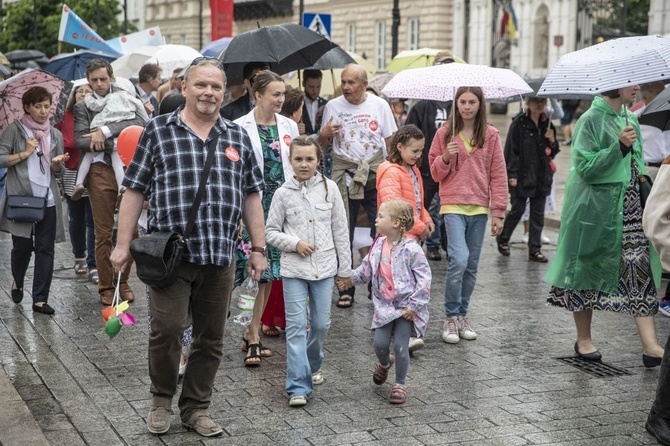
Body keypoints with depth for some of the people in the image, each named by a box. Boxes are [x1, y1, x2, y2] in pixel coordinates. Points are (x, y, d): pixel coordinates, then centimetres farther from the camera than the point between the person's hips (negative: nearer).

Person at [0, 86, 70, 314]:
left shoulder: (55, 135, 12)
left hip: (47, 200, 3)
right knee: (22, 246, 3)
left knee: (45, 250, 0)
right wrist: (24, 154, -13)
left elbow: (58, 173, 13)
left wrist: (57, 164, -8)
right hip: (20, 197, -3)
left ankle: (40, 299, 4)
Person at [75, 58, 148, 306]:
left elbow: (140, 122, -9)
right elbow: (80, 140, -5)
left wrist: (106, 131, -17)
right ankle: (105, 285, 14)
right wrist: (113, 144, -15)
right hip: (101, 172, -1)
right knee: (103, 234, 3)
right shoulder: (83, 106, 7)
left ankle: (122, 282, 19)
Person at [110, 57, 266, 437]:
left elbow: (251, 196, 14)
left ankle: (196, 407, 24)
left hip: (221, 256, 3)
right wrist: (123, 244, -1)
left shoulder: (238, 137, 12)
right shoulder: (158, 131, 4)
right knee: (167, 330, -6)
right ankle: (161, 399, 18)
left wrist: (259, 249, 10)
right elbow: (135, 190, 3)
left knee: (211, 338, 9)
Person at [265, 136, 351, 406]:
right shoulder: (283, 193, -2)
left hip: (324, 267, 2)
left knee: (321, 324, 10)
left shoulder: (329, 188, 1)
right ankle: (298, 386, -4)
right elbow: (271, 232, 3)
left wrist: (345, 268, 6)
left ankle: (312, 366, 37)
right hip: (294, 268, -2)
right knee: (296, 326, -5)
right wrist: (294, 243, -13)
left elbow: (340, 231, 5)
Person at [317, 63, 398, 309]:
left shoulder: (379, 105, 4)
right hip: (344, 175, 1)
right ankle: (346, 290, 12)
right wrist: (324, 135, -10)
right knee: (343, 235, 4)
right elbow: (322, 144, 13)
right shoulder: (333, 106, 6)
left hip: (375, 175, -1)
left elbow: (391, 141, 8)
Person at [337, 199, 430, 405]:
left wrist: (413, 306, -16)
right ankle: (384, 363, 37)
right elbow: (367, 268, 17)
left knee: (400, 346, -4)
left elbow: (424, 279, -17)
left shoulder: (411, 249, -19)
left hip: (405, 307, -5)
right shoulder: (378, 245, 0)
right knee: (379, 343, 2)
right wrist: (351, 279, 10)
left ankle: (400, 385, 14)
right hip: (384, 305, 5)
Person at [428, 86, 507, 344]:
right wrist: (446, 157, -12)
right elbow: (435, 173, 9)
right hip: (453, 206, -2)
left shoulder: (490, 135, 5)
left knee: (471, 266, 7)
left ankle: (463, 315, 21)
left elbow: (498, 175, 5)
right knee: (459, 259, -17)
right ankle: (451, 317, -4)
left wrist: (498, 211, 0)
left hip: (479, 208, 2)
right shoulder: (445, 134, 5)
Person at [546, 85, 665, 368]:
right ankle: (583, 339, 21)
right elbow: (585, 167, -17)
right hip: (596, 210, -6)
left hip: (631, 209, 6)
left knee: (641, 270, -3)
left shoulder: (630, 120, 13)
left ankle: (650, 346, -4)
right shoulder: (591, 120, -9)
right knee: (588, 271, 5)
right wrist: (619, 146, -25)